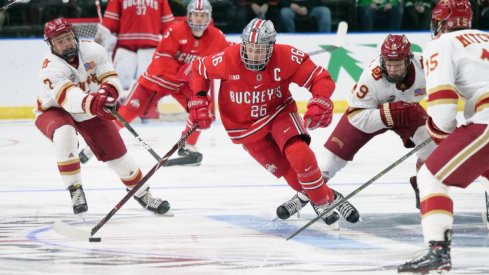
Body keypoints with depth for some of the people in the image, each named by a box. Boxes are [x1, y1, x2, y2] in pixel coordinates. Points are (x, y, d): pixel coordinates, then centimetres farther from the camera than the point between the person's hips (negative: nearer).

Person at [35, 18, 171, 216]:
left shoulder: (93, 51, -19)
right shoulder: (51, 68, -31)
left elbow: (110, 78, -16)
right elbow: (67, 97, -46)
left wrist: (108, 91, -41)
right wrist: (91, 102, -65)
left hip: (92, 112, 4)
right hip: (55, 112, -4)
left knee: (116, 152, 2)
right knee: (64, 134, -37)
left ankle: (142, 194, 24)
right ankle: (75, 190, -24)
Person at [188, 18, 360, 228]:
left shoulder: (287, 57, -23)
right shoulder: (227, 60, -22)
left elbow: (321, 78, -18)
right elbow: (199, 68, -3)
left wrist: (320, 102, -36)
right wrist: (198, 99, -9)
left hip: (279, 113, -1)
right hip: (246, 127, 1)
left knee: (298, 154, -26)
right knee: (287, 170, -6)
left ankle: (322, 201, -11)